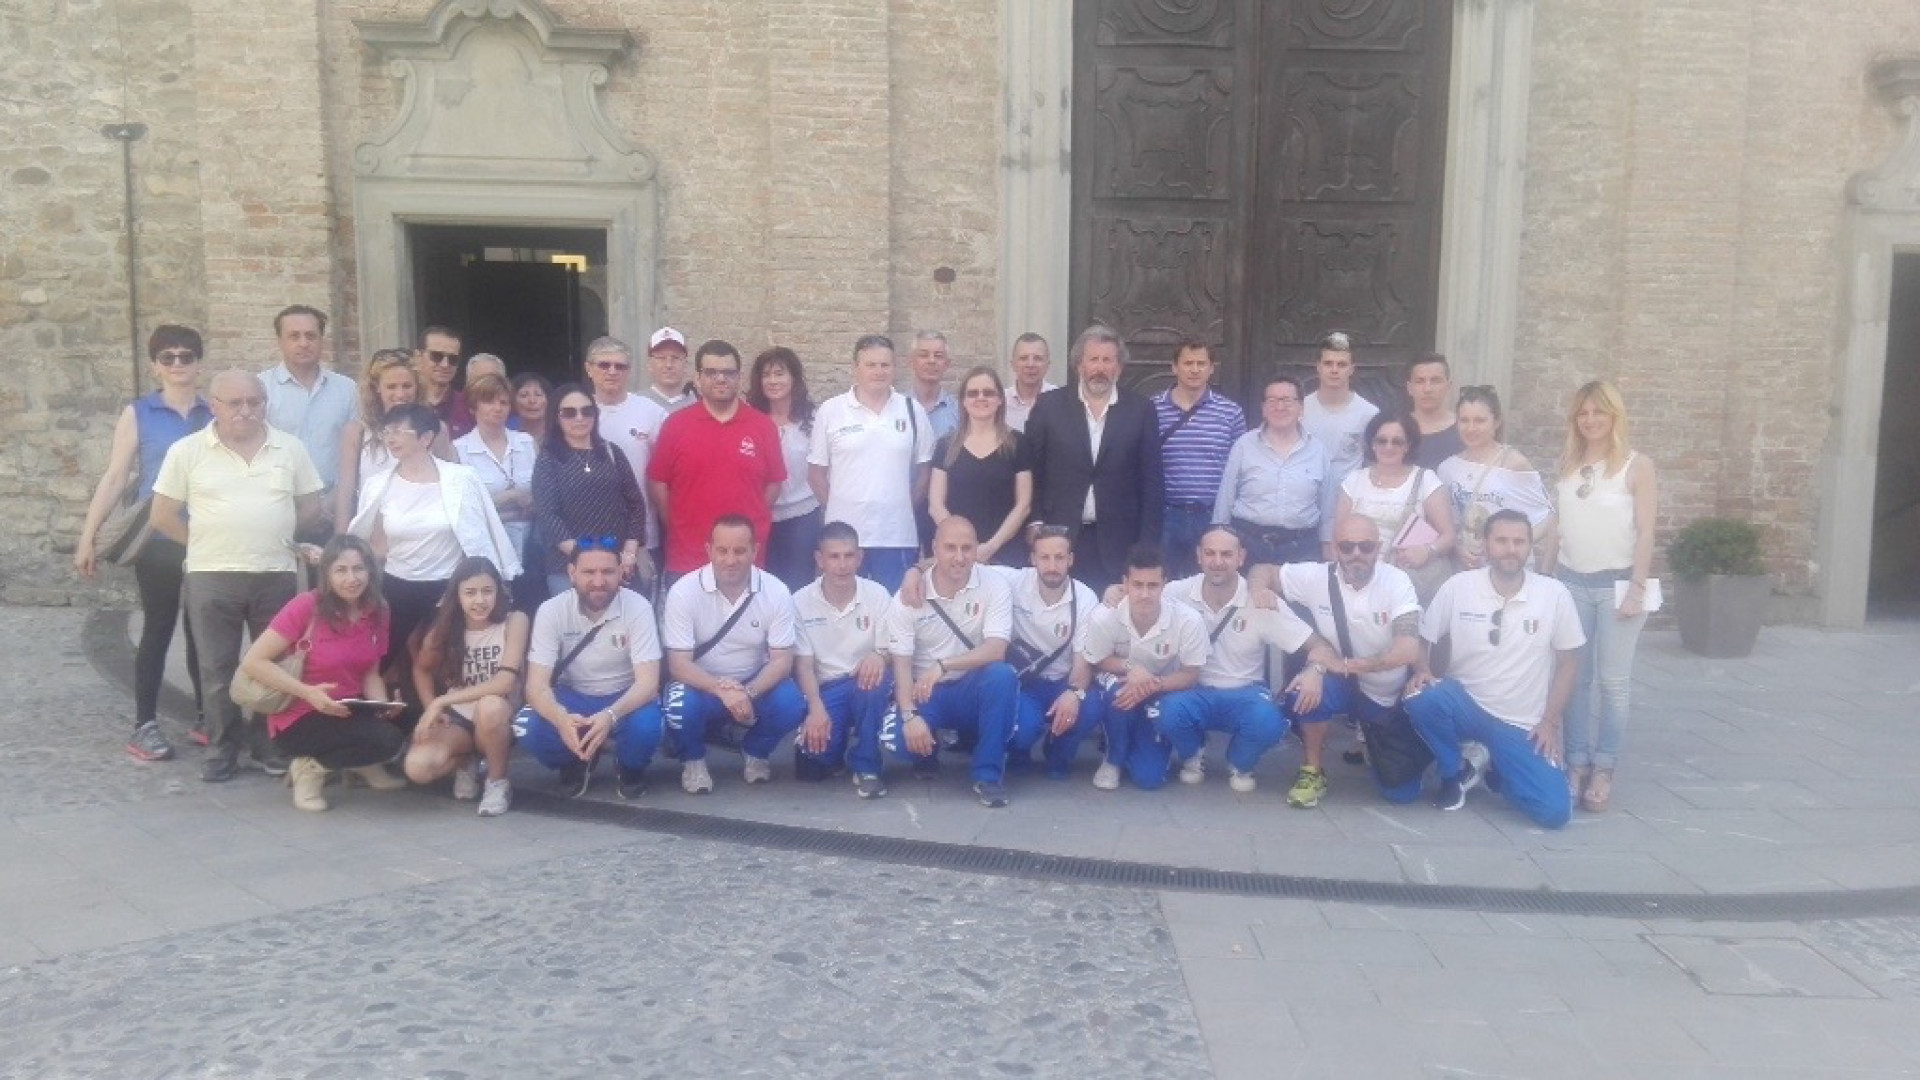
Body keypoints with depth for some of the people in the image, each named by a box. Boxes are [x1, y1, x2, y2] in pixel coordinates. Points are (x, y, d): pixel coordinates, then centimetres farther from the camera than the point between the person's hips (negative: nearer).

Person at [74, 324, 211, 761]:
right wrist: (87, 538, -5)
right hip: (159, 543, -2)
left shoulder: (216, 413, 4)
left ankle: (206, 716, 21)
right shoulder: (138, 414, 0)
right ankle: (145, 725, 10)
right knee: (158, 629, 3)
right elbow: (114, 479, -1)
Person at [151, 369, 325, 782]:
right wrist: (207, 543, 1)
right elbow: (162, 517, 1)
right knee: (217, 668, 7)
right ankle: (221, 750, 18)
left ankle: (271, 746, 21)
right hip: (211, 576, -1)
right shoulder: (187, 451, -1)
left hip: (276, 574, 1)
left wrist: (272, 535, 3)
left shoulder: (290, 448, 3)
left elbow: (311, 508, 9)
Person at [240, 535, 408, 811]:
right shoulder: (307, 606, -18)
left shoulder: (377, 611, -1)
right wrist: (308, 693, -26)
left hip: (351, 709, 6)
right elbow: (254, 661, -17)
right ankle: (309, 768, -2)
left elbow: (370, 672, 7)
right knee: (385, 740, -27)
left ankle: (362, 765, 9)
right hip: (300, 717, -6)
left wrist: (382, 704, -14)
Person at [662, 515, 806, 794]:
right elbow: (678, 665, -19)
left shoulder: (776, 592, -14)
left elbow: (782, 659, -11)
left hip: (756, 684, 2)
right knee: (679, 707, -34)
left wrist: (748, 692, -31)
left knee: (791, 705, -28)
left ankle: (755, 752, 7)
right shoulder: (683, 592, -18)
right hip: (701, 684, -1)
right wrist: (722, 690, -37)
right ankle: (693, 760, 2)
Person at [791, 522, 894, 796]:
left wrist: (880, 655, -30)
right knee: (814, 757, -25)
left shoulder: (876, 594, -5)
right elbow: (803, 663, -7)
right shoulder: (802, 601, -5)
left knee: (878, 675, -37)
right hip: (825, 689, 0)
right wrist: (816, 708, -23)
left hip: (865, 683, 0)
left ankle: (865, 767, -17)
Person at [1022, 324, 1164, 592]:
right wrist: (1036, 527, -2)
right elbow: (1032, 471, 6)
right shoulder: (1049, 406, 4)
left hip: (1118, 544, 0)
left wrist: (1147, 546, -1)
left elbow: (1152, 482, 4)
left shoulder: (1141, 410, 4)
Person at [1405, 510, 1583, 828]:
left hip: (1522, 724, 0)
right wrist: (1422, 671, -19)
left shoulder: (1555, 594, -7)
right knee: (1422, 700, -34)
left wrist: (1550, 721, -3)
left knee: (1554, 811, -16)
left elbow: (1568, 661, 2)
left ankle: (1491, 762, 16)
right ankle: (1455, 773, -3)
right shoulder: (1457, 587, -9)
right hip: (1466, 705, 0)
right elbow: (1423, 638, 2)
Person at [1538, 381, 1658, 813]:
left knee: (1613, 681, 1)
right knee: (1575, 678, 5)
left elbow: (1645, 533, -7)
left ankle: (1604, 769, 7)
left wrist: (1636, 588, -13)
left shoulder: (1637, 465, -4)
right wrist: (1542, 578, 10)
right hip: (1570, 581, 4)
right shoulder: (1567, 464, 10)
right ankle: (1576, 763, 10)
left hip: (1616, 583, -4)